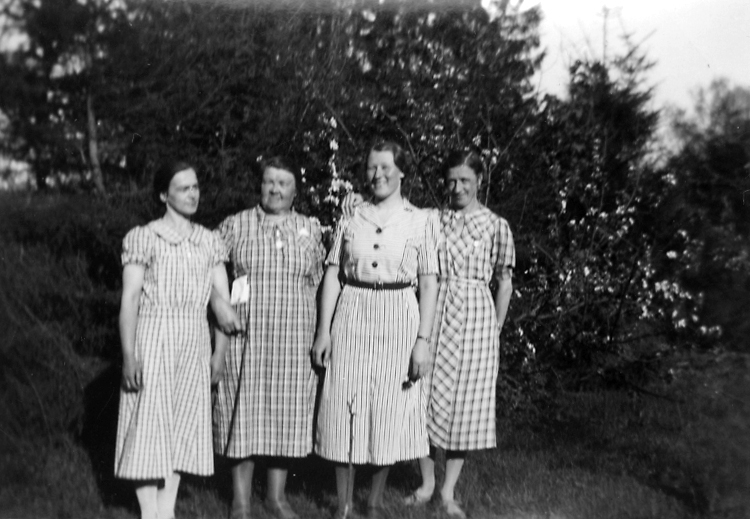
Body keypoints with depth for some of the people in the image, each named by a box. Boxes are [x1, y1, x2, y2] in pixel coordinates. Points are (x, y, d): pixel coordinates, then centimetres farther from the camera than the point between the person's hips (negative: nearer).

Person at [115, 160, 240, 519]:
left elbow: (221, 296, 4)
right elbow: (130, 299, -8)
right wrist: (129, 355, -15)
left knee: (184, 423, 7)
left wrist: (231, 320, -16)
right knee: (149, 423, -3)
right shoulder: (143, 238, -3)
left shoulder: (209, 242, 9)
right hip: (153, 336, -4)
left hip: (195, 341, 4)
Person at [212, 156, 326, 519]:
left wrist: (320, 337, 8)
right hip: (245, 337, -2)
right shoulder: (234, 227, 0)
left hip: (294, 339, 2)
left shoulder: (310, 230, 7)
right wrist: (220, 340, -5)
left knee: (286, 414, 9)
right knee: (243, 413, 4)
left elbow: (315, 285, 11)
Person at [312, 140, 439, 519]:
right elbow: (332, 276, 7)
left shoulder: (421, 221, 3)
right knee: (345, 407, 2)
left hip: (398, 318, -1)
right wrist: (323, 330, 0)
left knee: (389, 411, 5)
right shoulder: (350, 219, 8)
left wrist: (423, 339, -6)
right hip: (351, 317, 1)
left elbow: (429, 283, 0)